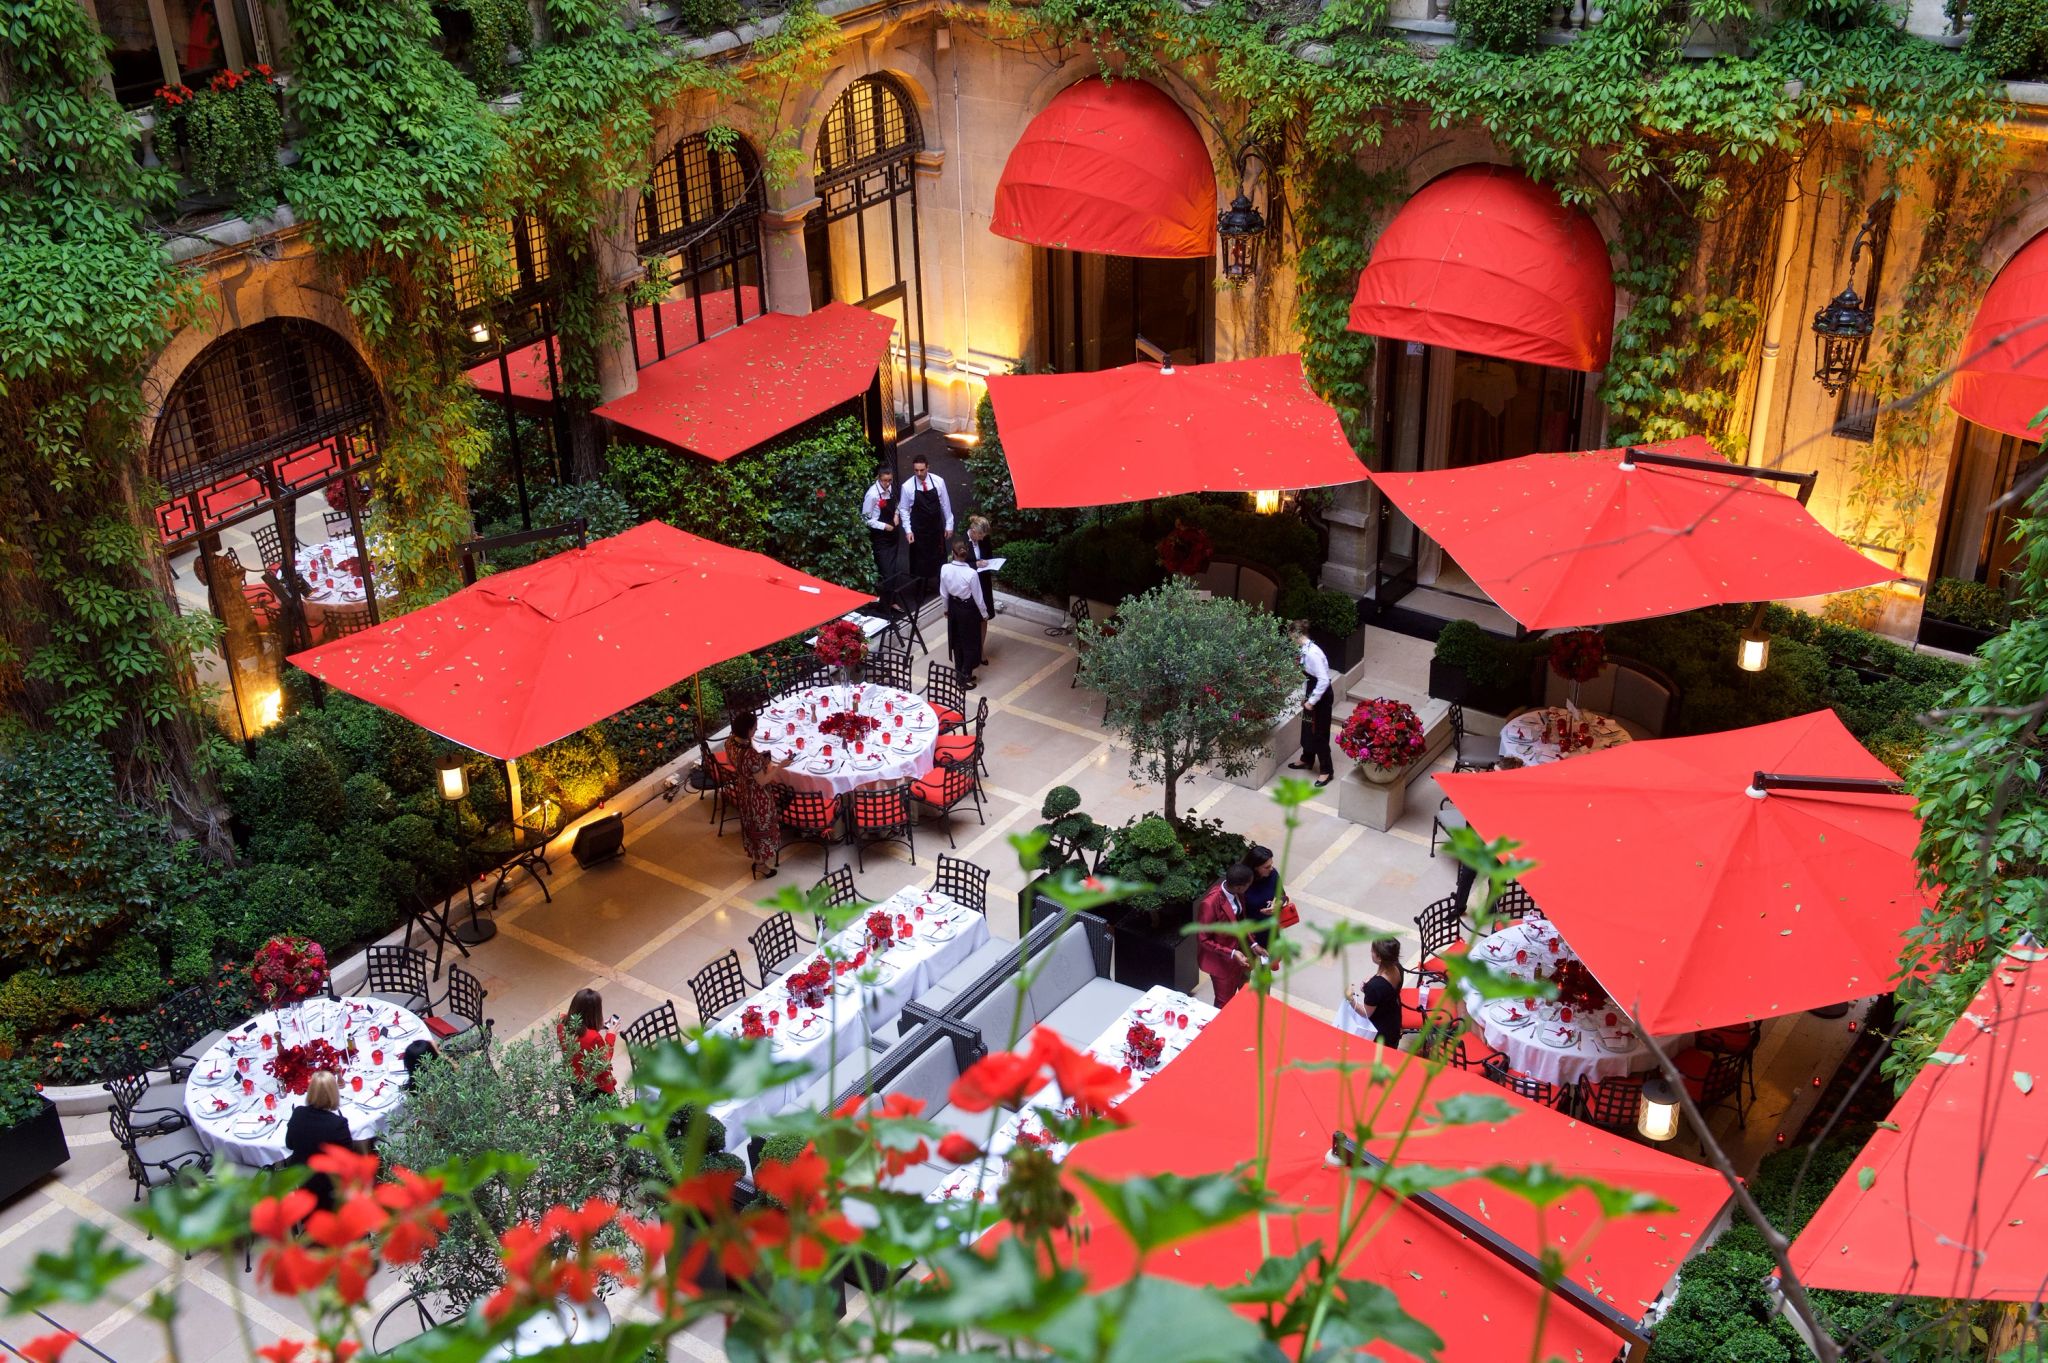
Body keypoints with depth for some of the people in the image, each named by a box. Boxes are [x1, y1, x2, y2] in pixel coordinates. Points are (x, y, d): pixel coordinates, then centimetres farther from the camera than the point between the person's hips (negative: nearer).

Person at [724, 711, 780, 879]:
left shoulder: (730, 741, -16)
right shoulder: (751, 755, -40)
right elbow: (762, 781, -26)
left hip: (742, 790, 7)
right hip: (757, 796, -7)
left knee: (749, 823, 30)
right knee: (761, 827, 17)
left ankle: (753, 854, 53)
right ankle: (761, 865, 37)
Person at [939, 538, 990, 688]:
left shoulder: (945, 569, -16)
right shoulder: (971, 573, -28)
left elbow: (943, 593, -3)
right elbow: (978, 597, -17)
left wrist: (946, 608, 16)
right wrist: (984, 614, 0)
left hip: (953, 607, 4)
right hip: (968, 609, -4)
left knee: (956, 641, 21)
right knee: (970, 643, 13)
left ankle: (959, 673, 34)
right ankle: (965, 677, 17)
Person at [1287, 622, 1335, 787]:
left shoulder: (1312, 653, -28)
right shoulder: (1305, 650, 3)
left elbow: (1324, 680, -30)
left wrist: (1311, 701, -23)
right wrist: (1305, 695, 20)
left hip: (1321, 697, -10)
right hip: (1312, 693, 10)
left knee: (1319, 734, 1)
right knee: (1307, 729, 23)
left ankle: (1327, 771, 12)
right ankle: (1307, 761, 41)